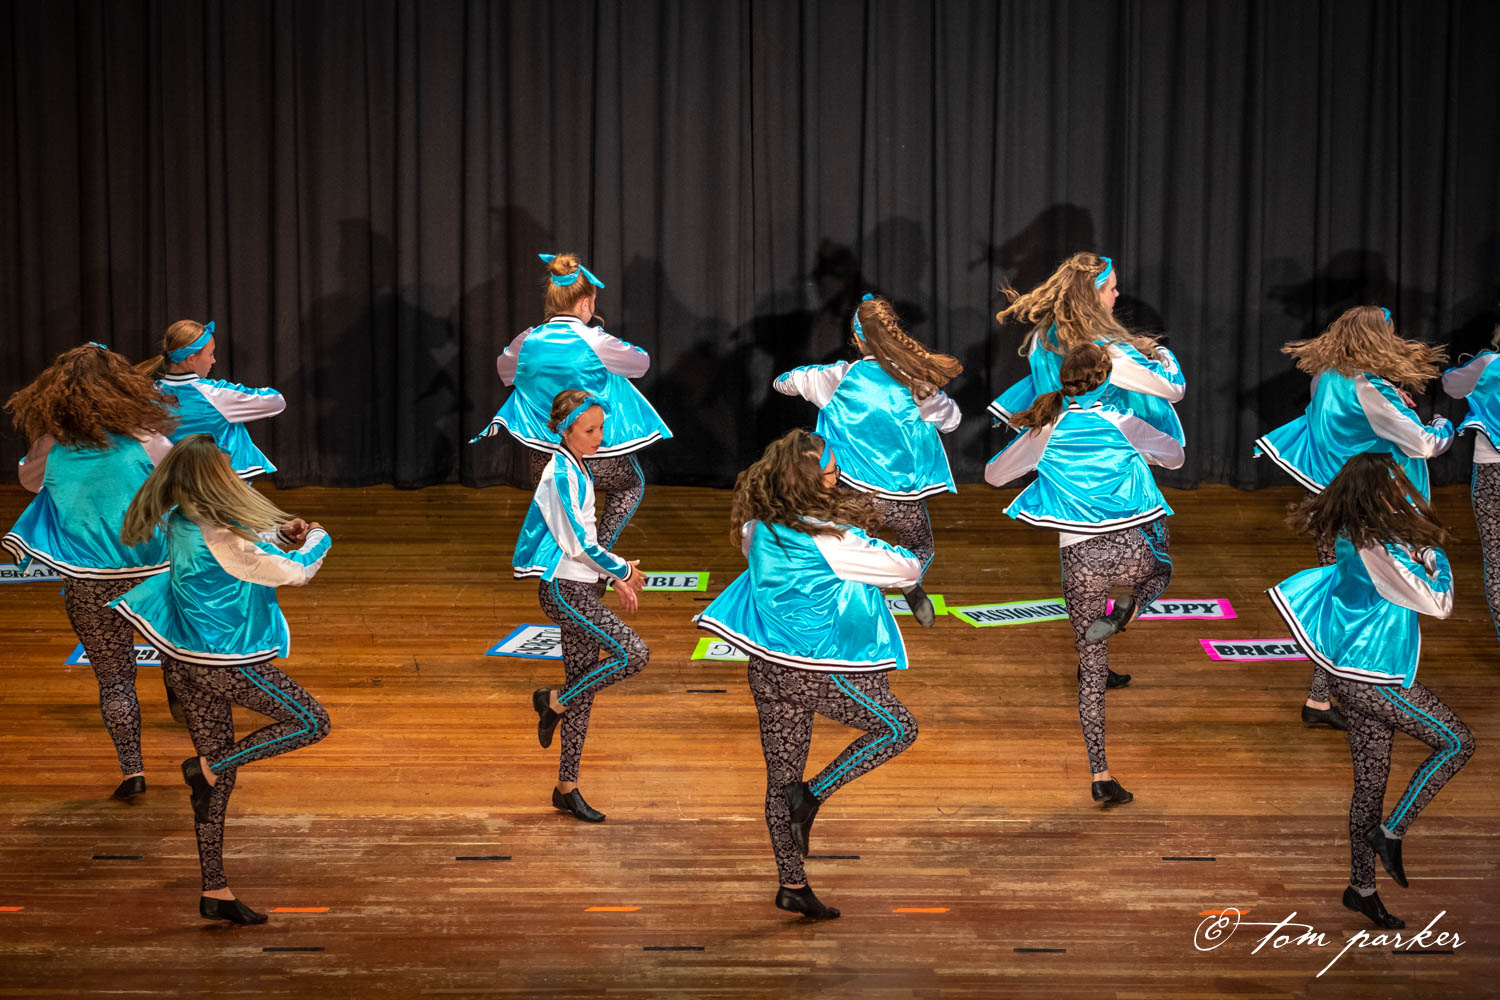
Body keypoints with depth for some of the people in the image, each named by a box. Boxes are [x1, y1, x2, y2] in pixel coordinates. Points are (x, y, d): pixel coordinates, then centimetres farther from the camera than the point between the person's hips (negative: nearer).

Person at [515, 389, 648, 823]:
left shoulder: (579, 470, 14)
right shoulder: (562, 473, -15)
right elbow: (579, 543, -17)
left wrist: (615, 579, 17)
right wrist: (623, 570, -6)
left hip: (576, 588, 9)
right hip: (563, 588, -9)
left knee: (583, 685, 9)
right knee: (634, 654, -16)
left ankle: (567, 787, 15)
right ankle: (553, 702, 2)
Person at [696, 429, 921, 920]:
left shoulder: (758, 529, -1)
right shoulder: (834, 542, -19)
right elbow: (909, 570, -10)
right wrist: (881, 548, 14)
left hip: (768, 668, 6)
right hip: (821, 671, -6)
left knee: (781, 775, 15)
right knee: (898, 729, 13)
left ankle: (792, 883, 19)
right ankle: (813, 794, 4)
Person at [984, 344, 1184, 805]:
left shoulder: (1046, 432, 5)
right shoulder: (1121, 423, 2)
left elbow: (993, 474, 16)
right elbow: (1175, 457, 16)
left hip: (1080, 559, 1)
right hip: (1129, 548, -1)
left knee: (1091, 668, 11)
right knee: (1161, 567, 37)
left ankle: (1100, 773, 6)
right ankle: (1126, 611, 5)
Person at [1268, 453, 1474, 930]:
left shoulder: (1355, 536, 6)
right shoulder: (1374, 549, -23)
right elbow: (1438, 603, -14)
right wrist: (1440, 562, 0)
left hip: (1360, 675, 9)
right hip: (1372, 677, -9)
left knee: (1371, 781, 14)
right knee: (1457, 742, 0)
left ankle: (1361, 887, 22)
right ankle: (1390, 833, 4)